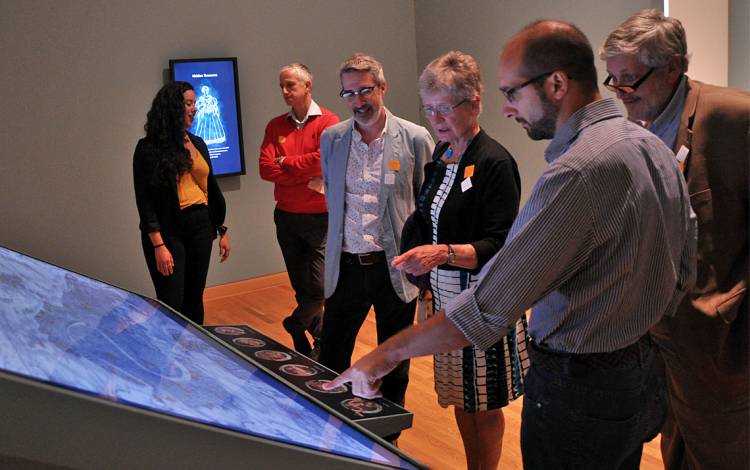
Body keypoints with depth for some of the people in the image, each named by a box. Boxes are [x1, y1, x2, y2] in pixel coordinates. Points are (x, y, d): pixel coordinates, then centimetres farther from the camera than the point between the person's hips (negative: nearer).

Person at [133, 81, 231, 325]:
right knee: (172, 306, -5)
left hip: (201, 227, 6)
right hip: (168, 231, -5)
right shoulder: (149, 148, -6)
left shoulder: (198, 144, 12)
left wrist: (222, 230, 16)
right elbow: (145, 201, -10)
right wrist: (158, 245, -17)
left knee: (194, 299, 11)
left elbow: (211, 188, 17)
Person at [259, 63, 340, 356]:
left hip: (319, 218, -5)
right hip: (286, 216, 5)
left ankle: (295, 327, 21)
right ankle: (320, 340, 26)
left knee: (318, 288, -6)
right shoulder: (276, 126, 7)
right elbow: (266, 168, -3)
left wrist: (286, 162, -7)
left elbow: (324, 161, -21)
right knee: (300, 287, 11)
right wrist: (306, 176, -13)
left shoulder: (328, 122, -7)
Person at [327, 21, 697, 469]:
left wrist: (387, 354, -19)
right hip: (643, 375, 9)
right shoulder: (654, 146, 2)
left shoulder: (579, 171, -28)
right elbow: (684, 268, 12)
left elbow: (491, 306, -28)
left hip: (579, 394, -9)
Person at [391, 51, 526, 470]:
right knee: (459, 398, 16)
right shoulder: (441, 155, 8)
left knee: (484, 403, 7)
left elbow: (499, 247, -21)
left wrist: (443, 253, -35)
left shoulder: (495, 162, -16)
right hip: (445, 293, 7)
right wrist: (424, 270, 15)